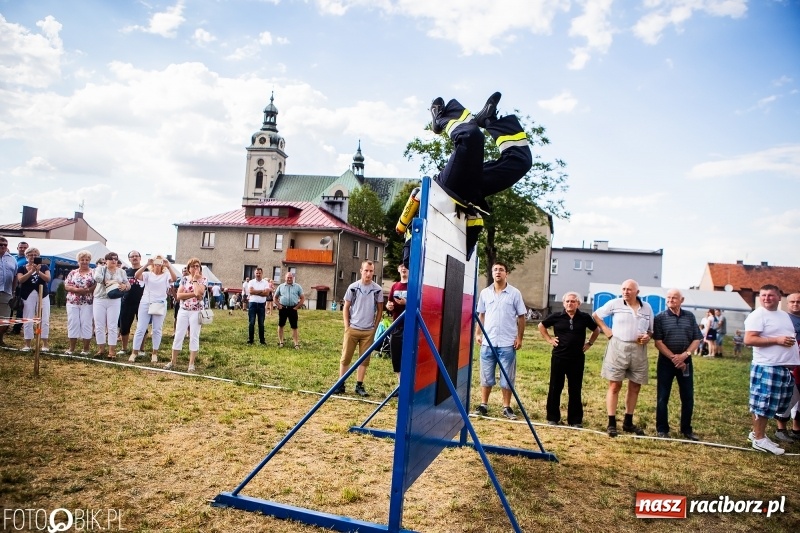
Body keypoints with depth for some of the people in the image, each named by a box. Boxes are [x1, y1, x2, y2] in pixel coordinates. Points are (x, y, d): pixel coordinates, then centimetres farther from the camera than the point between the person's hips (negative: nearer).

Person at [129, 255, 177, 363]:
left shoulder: (166, 275, 2)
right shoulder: (148, 274, 4)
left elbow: (174, 278, -19)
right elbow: (136, 276, -15)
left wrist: (168, 265, -24)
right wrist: (146, 264, -21)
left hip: (160, 305, 0)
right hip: (145, 304, 0)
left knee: (157, 330, 6)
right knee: (140, 328, 2)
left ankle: (154, 353, 16)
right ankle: (134, 352, 9)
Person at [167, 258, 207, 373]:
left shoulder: (203, 280, -3)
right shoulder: (184, 279, 5)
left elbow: (198, 293, -21)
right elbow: (179, 295, -6)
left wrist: (195, 279, -11)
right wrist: (194, 294, -16)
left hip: (196, 312, -3)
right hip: (183, 311, 3)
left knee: (194, 337, 0)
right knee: (178, 336, 5)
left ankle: (191, 364, 7)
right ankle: (173, 362, 16)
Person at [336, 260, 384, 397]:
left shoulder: (377, 289, -1)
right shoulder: (353, 287, -3)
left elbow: (380, 309, 7)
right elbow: (346, 307, 4)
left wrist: (375, 327, 2)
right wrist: (347, 326, -2)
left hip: (368, 331, 1)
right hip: (352, 329, -1)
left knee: (364, 359, 7)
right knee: (345, 358, 4)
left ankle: (359, 386, 16)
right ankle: (341, 385, 13)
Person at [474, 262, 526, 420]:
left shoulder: (515, 293, -2)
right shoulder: (485, 293, 5)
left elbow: (521, 317, 1)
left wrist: (519, 337, -4)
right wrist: (478, 333, 3)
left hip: (507, 343, -2)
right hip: (488, 342, 2)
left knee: (507, 377, 6)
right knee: (486, 376, 10)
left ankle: (507, 407, 17)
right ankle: (483, 405, 21)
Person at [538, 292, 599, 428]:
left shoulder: (585, 317, 0)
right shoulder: (557, 316, -2)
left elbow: (596, 330, 17)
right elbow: (541, 326, 12)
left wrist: (590, 343, 7)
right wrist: (549, 339, 4)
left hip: (577, 359, 0)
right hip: (558, 357, 0)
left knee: (575, 390, 8)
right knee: (555, 388, 6)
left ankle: (575, 420, 17)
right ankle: (553, 418, 17)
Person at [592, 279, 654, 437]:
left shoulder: (647, 307, 7)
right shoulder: (615, 303, -2)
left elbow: (651, 330, 16)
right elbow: (596, 315, 10)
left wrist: (648, 337, -6)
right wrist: (605, 329, 0)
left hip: (638, 350, 4)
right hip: (618, 347, -4)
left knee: (635, 387, 11)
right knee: (615, 386, -2)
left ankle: (628, 422, 24)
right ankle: (611, 423, 3)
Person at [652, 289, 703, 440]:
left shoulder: (690, 316, 5)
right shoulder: (660, 317, -4)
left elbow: (697, 339, 4)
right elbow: (658, 342, -8)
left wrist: (684, 355, -10)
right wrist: (673, 357, -14)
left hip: (685, 361, 3)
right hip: (666, 361, -3)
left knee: (688, 397, 7)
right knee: (663, 397, 2)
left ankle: (686, 429, 21)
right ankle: (662, 429, 12)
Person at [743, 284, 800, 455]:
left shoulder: (784, 315, 17)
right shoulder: (757, 315, -11)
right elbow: (749, 340, -20)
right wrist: (777, 340, -21)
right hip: (767, 367, -9)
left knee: (772, 405, 14)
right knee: (763, 404, -4)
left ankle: (756, 432, 25)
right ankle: (759, 439, 4)